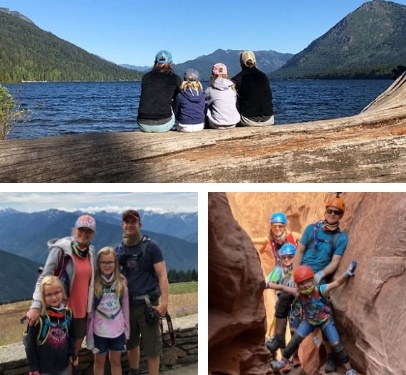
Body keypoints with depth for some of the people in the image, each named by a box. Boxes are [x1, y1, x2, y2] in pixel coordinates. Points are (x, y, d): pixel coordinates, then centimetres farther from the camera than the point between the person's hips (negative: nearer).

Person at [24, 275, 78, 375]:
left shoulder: (67, 312, -4)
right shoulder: (38, 316, -19)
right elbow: (30, 344, -14)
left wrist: (72, 354, 6)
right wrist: (33, 367, -11)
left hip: (63, 364, 4)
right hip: (44, 366, -4)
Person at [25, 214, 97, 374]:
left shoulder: (90, 251, 5)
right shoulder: (60, 249, -15)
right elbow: (43, 278, -19)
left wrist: (90, 307, 15)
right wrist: (36, 306, -29)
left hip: (82, 311, 6)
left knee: (74, 353, 16)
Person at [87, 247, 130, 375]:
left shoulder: (122, 281, -2)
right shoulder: (94, 282, -10)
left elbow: (125, 307, 4)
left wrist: (127, 330, 5)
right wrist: (89, 332, -8)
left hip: (118, 330, 2)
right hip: (99, 330, -2)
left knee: (116, 361, 15)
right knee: (99, 361, 13)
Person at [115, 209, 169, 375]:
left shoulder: (151, 246, -6)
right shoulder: (119, 249, 7)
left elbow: (162, 276, -9)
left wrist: (163, 302, -20)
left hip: (147, 304, -4)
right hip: (126, 304, 4)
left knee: (152, 348, 1)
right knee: (130, 343, 17)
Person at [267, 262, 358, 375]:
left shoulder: (321, 290, -32)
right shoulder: (298, 293, -23)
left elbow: (337, 283, -41)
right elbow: (282, 287, -16)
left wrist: (347, 273, -57)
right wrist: (266, 284, -16)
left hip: (325, 320, -3)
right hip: (309, 321, 3)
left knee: (336, 344, -7)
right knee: (295, 339, -2)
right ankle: (283, 361, 16)